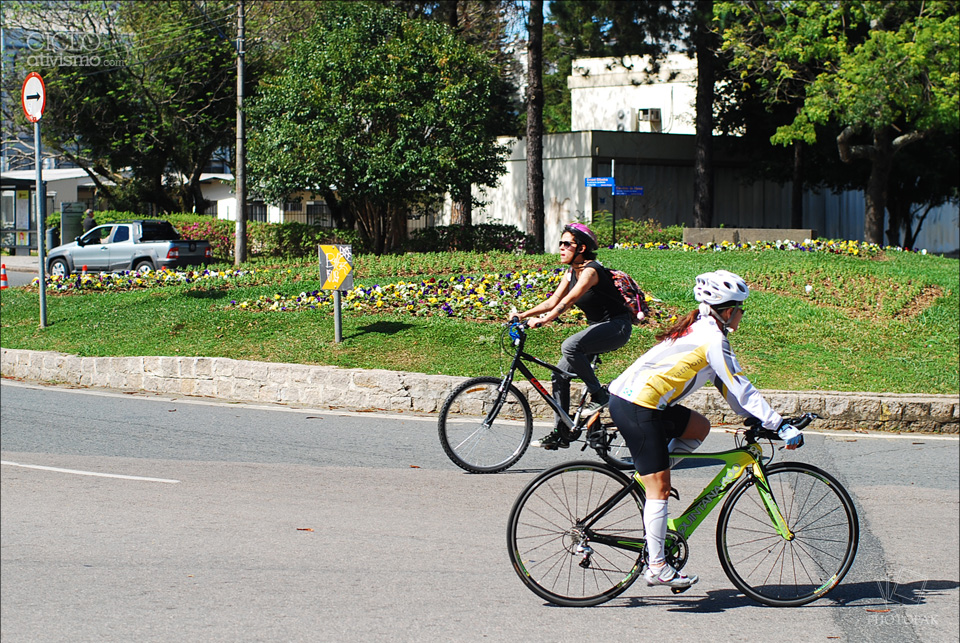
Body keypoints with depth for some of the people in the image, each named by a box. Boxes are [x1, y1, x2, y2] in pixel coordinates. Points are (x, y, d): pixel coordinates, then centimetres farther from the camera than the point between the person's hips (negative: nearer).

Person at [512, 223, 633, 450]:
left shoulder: (591, 271, -20)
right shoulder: (571, 273, 8)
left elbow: (568, 301, -31)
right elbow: (554, 301, 6)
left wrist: (542, 320, -40)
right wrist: (523, 315, -5)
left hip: (616, 327, -9)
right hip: (598, 328, 9)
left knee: (570, 346, -33)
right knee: (560, 375, 1)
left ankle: (599, 396, -17)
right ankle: (560, 434, 8)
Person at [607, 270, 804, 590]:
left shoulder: (700, 329, 18)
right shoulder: (712, 338, -12)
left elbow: (726, 385, 23)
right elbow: (740, 388, -15)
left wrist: (756, 418, 19)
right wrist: (781, 426, -13)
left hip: (624, 396, 9)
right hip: (638, 408, -9)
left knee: (699, 427, 22)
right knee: (660, 488, -6)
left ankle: (647, 476, 15)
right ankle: (656, 568, -3)